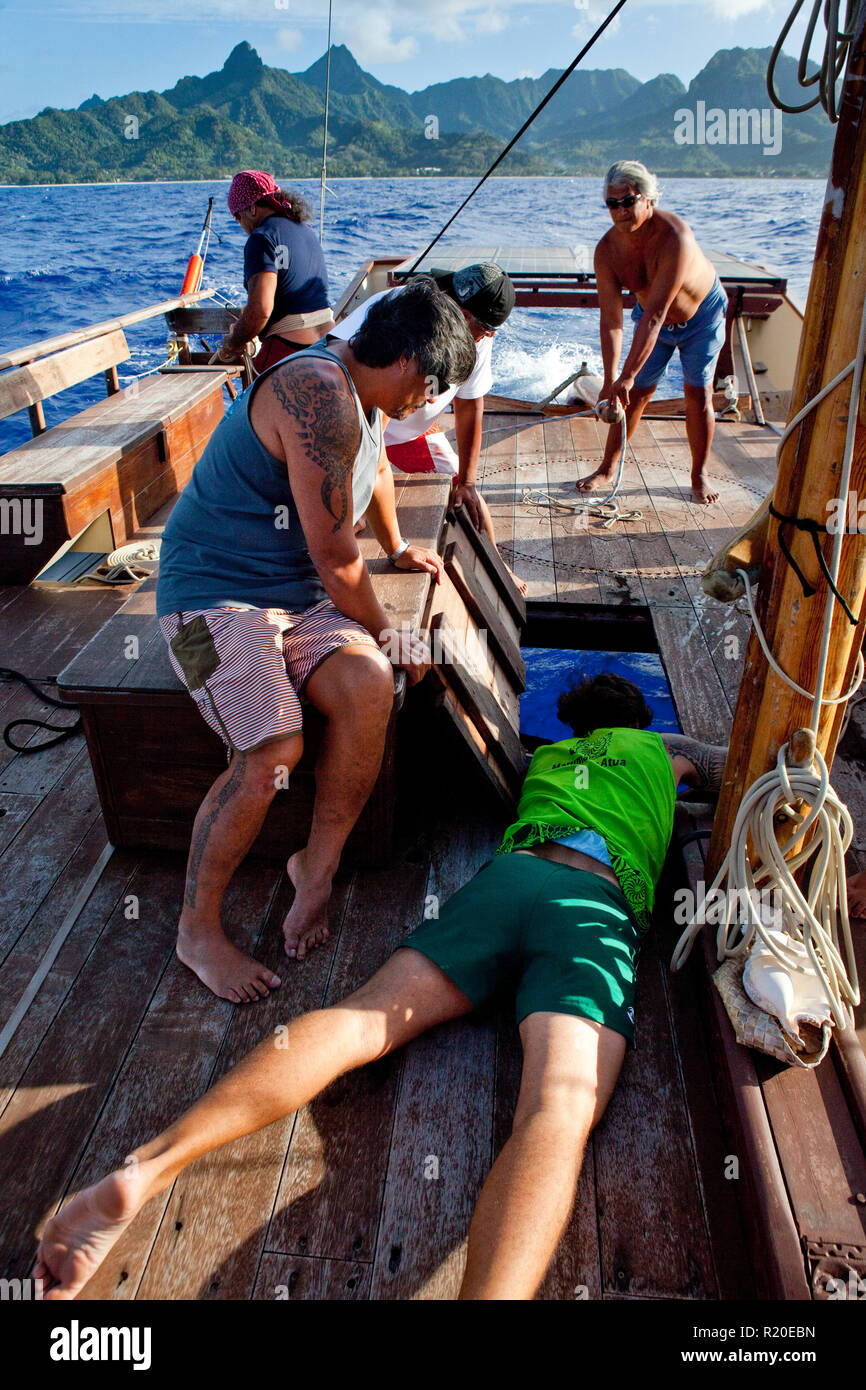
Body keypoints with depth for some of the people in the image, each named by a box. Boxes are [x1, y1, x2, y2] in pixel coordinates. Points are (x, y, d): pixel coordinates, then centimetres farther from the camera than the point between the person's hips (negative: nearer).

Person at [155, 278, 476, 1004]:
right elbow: (336, 562, -19)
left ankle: (318, 865, -5)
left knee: (369, 686, -23)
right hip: (216, 592, -8)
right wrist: (388, 635, -4)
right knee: (273, 750, -28)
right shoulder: (320, 398, -20)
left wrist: (397, 547, 47)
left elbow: (377, 466, 36)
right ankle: (198, 928, -5)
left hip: (298, 592, 8)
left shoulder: (357, 389, 12)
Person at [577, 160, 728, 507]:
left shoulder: (674, 237, -39)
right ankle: (607, 468, 13)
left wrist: (627, 376, -49)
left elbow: (654, 315, -44)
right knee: (636, 393, 0)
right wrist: (610, 380, -38)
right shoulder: (607, 250, -24)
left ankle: (699, 475, 9)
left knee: (698, 393, -6)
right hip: (654, 317, 3)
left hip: (702, 314, -3)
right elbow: (611, 320, -27)